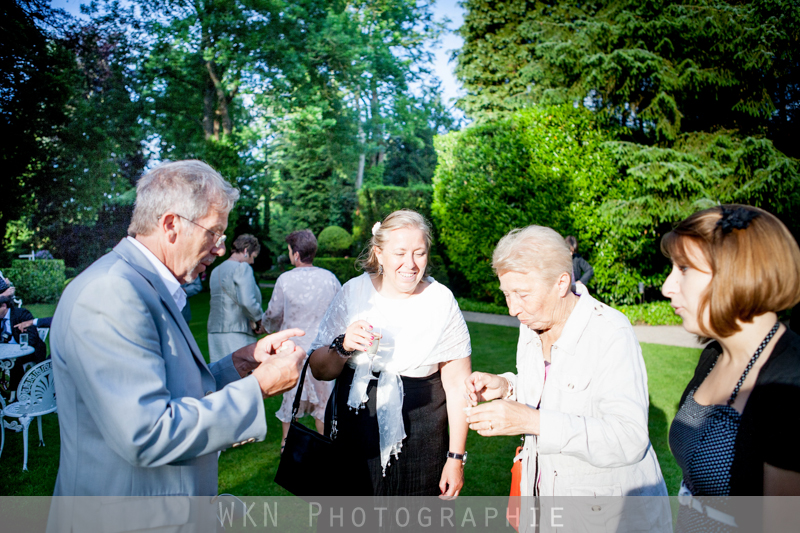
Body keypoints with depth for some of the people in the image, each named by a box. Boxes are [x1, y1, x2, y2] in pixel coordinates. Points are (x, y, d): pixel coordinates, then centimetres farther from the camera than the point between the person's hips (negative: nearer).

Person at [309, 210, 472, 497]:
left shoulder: (441, 301, -7)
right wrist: (343, 347, -19)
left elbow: (457, 385, -5)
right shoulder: (353, 292, -3)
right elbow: (319, 371, 1)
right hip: (350, 438, 2)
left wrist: (456, 457, -5)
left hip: (418, 446, -1)